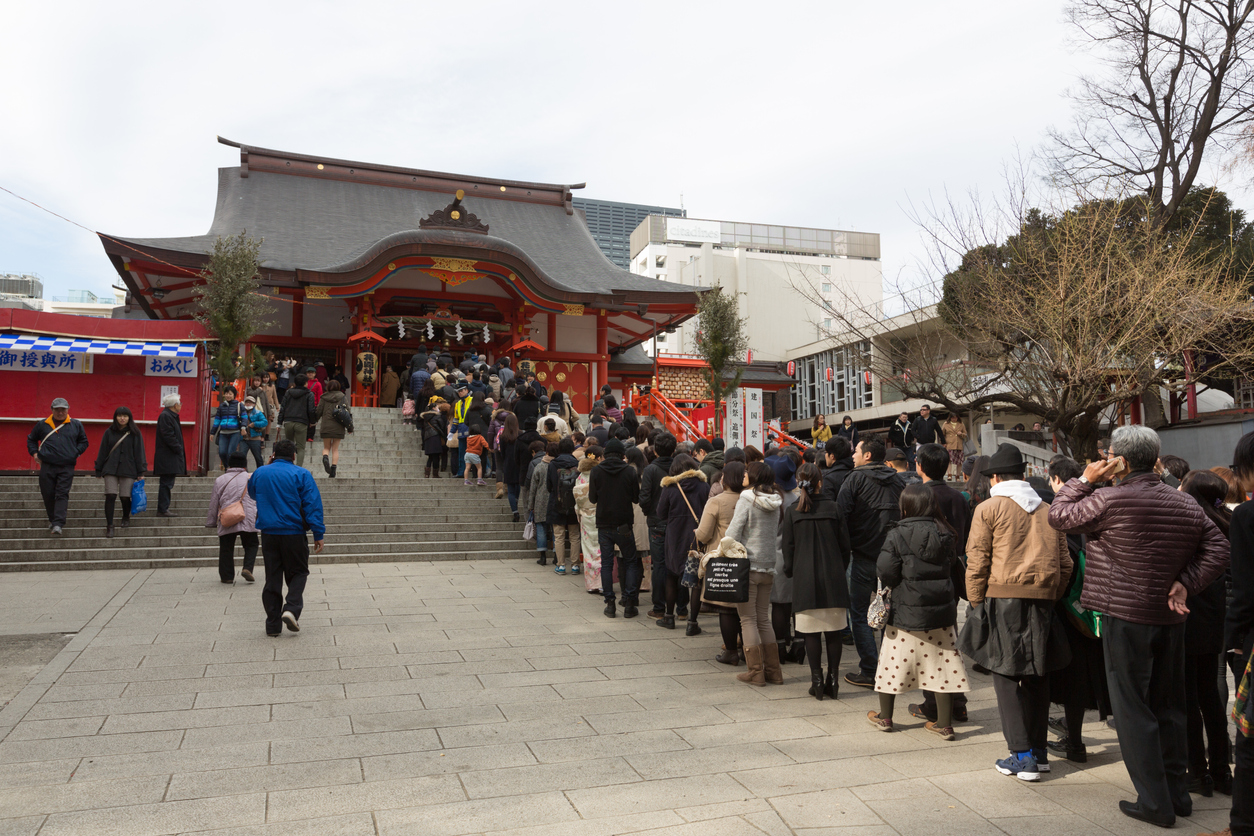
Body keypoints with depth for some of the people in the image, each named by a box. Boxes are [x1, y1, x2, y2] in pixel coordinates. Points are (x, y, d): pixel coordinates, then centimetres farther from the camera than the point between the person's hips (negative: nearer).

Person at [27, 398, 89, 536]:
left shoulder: (76, 425, 8)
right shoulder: (43, 424, 10)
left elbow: (83, 441, 19)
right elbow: (31, 439, 24)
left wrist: (75, 453, 4)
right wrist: (34, 452, 10)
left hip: (66, 467, -2)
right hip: (47, 466, 2)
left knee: (62, 495, -9)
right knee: (48, 495, 5)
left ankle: (58, 524, -15)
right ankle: (52, 520, 21)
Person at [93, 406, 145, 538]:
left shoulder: (135, 434, 3)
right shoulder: (109, 432, 7)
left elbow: (139, 453, 3)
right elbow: (102, 452, 10)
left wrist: (141, 472, -1)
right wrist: (99, 470, 9)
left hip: (128, 470, -1)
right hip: (111, 469, 1)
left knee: (125, 497, 1)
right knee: (110, 496, -9)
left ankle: (126, 518, 30)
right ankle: (109, 526, -5)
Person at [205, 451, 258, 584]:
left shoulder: (220, 480, 5)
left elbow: (214, 504, 9)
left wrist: (210, 522, 17)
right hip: (247, 520, -1)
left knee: (226, 548, 10)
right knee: (251, 545, 12)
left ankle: (227, 576, 12)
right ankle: (247, 568, -7)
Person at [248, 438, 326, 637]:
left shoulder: (260, 473, 6)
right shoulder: (301, 474, -5)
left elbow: (253, 494, 28)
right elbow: (313, 506, -9)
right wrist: (319, 535, -7)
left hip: (268, 533, 3)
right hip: (293, 533, -3)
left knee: (272, 578, 9)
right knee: (298, 573, 11)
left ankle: (273, 624, 10)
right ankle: (291, 608, -12)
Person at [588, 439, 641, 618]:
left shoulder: (596, 471, -5)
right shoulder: (630, 471, -7)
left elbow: (592, 499, 1)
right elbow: (636, 498, -1)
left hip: (604, 525, 1)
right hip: (624, 525, -1)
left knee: (606, 564, 8)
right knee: (631, 562, 10)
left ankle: (609, 604, 7)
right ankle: (629, 604, 6)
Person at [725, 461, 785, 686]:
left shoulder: (746, 500, -11)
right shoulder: (775, 503, 8)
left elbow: (733, 533, -13)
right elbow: (778, 534, 13)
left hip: (748, 566, -6)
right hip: (768, 566, 6)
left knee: (748, 619, 2)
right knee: (764, 619, 14)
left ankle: (756, 671, 3)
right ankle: (773, 671, 16)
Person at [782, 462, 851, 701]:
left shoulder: (792, 513, -3)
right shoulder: (833, 508, 0)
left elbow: (787, 549, 1)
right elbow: (845, 546, 5)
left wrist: (790, 573, 17)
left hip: (805, 580, -1)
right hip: (833, 579, 1)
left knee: (811, 633, 5)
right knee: (834, 632, 9)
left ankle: (817, 680, 6)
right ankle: (832, 679, 12)